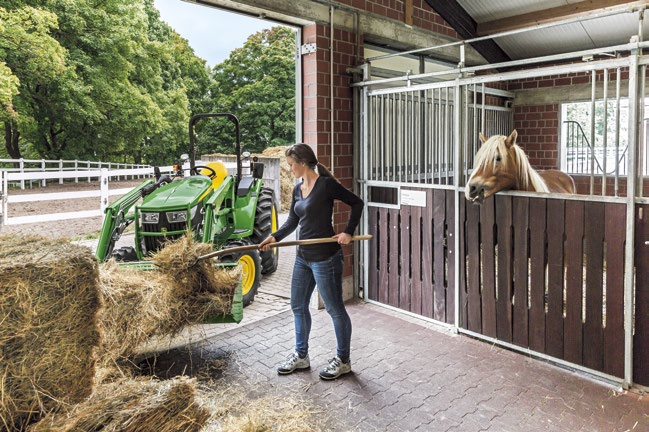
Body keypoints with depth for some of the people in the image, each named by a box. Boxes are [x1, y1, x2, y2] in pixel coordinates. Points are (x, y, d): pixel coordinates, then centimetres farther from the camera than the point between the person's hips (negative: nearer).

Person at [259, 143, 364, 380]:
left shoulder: (326, 184, -14)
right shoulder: (298, 189, 9)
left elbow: (357, 203, -9)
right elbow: (292, 221, 12)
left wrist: (348, 232, -16)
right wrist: (274, 237, -2)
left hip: (325, 257, -9)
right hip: (303, 256, 9)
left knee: (335, 309, 6)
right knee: (298, 306, 17)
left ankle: (343, 360, 24)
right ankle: (301, 355, 34)